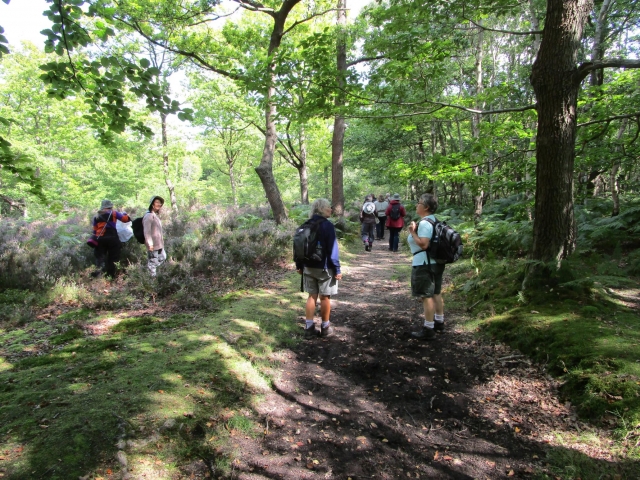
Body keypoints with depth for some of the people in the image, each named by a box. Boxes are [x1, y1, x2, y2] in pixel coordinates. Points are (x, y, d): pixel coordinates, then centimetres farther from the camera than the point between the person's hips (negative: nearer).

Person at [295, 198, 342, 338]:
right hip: (324, 268, -6)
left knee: (312, 296, 12)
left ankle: (309, 328, 13)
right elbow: (332, 250, -16)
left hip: (308, 267, 6)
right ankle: (325, 328, 17)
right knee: (325, 297, 6)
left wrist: (299, 265, 16)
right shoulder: (328, 225, -13)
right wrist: (337, 269, -12)